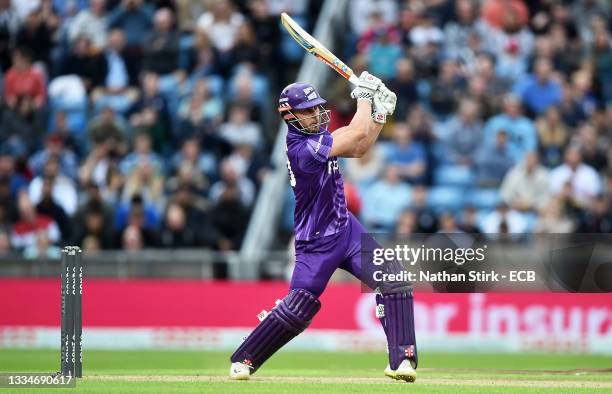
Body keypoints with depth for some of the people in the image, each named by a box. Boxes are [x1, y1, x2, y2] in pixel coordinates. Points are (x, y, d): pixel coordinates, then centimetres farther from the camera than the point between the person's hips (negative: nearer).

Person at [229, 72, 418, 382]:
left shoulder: (316, 134, 4)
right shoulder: (301, 148, -24)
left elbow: (358, 149, 11)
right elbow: (356, 135, -25)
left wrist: (380, 113, 0)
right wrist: (364, 95, -10)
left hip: (346, 228, 8)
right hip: (316, 243, -8)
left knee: (393, 281, -6)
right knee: (297, 310, -8)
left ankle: (402, 360, -4)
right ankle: (243, 360, 11)